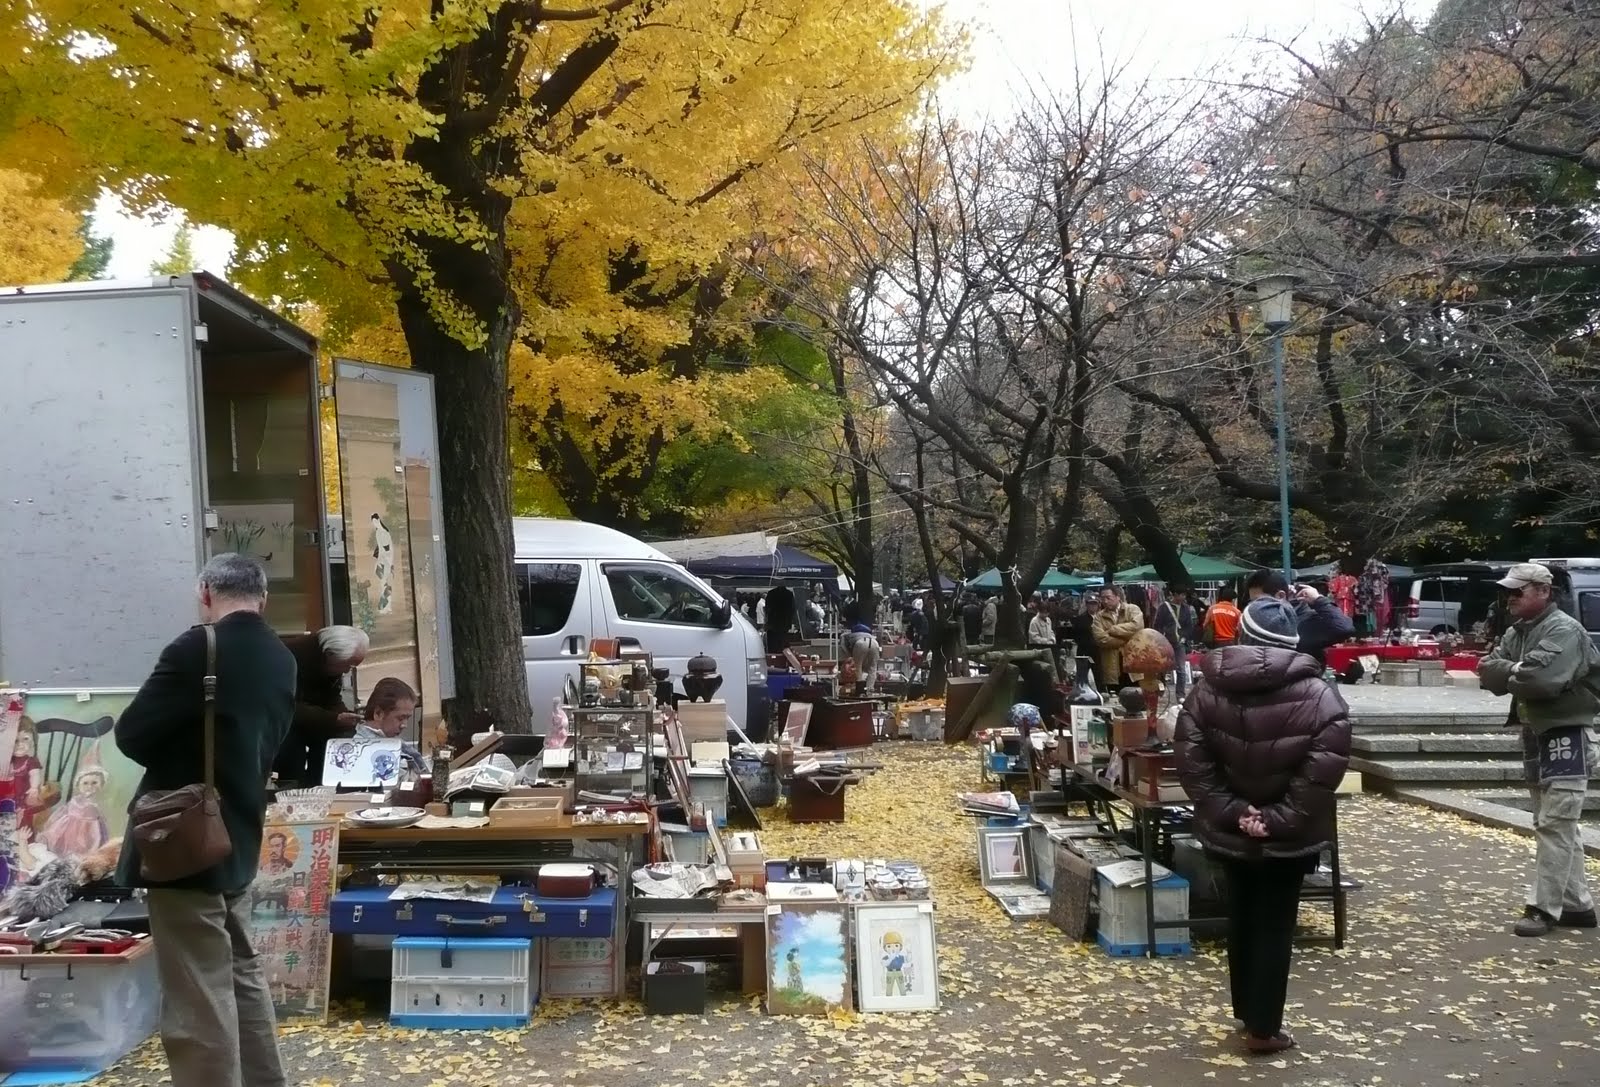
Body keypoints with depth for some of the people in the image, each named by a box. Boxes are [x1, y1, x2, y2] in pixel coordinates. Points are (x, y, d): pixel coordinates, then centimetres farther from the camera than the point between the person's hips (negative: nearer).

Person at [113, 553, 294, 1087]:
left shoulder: (197, 648, -18)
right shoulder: (282, 660, 6)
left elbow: (131, 734, -12)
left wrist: (174, 755, 6)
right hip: (237, 839, 8)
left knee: (198, 1000, -2)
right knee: (242, 976, 20)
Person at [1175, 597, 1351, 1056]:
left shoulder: (1206, 690, -4)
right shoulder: (1319, 697, -11)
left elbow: (1192, 761, -11)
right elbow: (1322, 772, -21)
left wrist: (1228, 812, -12)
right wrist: (1281, 819, -18)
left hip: (1230, 831, 3)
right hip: (1288, 836, -3)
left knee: (1241, 917, 19)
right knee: (1275, 925, 7)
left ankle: (1246, 1012, 33)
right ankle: (1263, 1028, 14)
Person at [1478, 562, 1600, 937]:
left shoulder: (1564, 630, -16)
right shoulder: (1516, 633, 10)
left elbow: (1544, 677, -31)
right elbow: (1490, 670, 2)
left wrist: (1502, 669, -14)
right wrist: (1498, 670, -19)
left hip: (1566, 738, -9)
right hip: (1535, 736, 9)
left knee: (1555, 825, -8)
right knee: (1555, 826, 14)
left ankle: (1544, 907, -5)